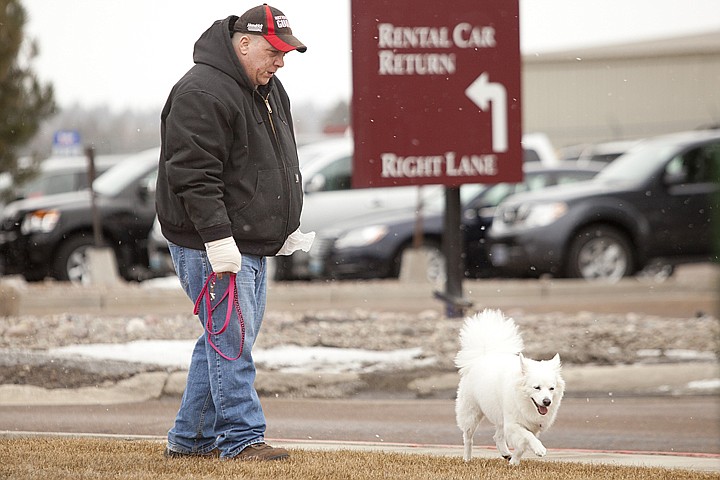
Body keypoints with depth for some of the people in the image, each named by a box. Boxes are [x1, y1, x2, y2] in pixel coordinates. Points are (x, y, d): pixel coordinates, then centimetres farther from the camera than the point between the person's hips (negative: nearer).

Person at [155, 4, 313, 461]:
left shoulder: (270, 89, 14)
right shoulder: (202, 93, -17)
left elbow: (280, 165, 26)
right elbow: (193, 175, -21)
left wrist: (287, 228, 20)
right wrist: (218, 237, -24)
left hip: (253, 245, 10)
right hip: (212, 247, -10)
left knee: (227, 341, 12)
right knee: (231, 339, -8)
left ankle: (190, 437, 19)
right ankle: (241, 438, -4)